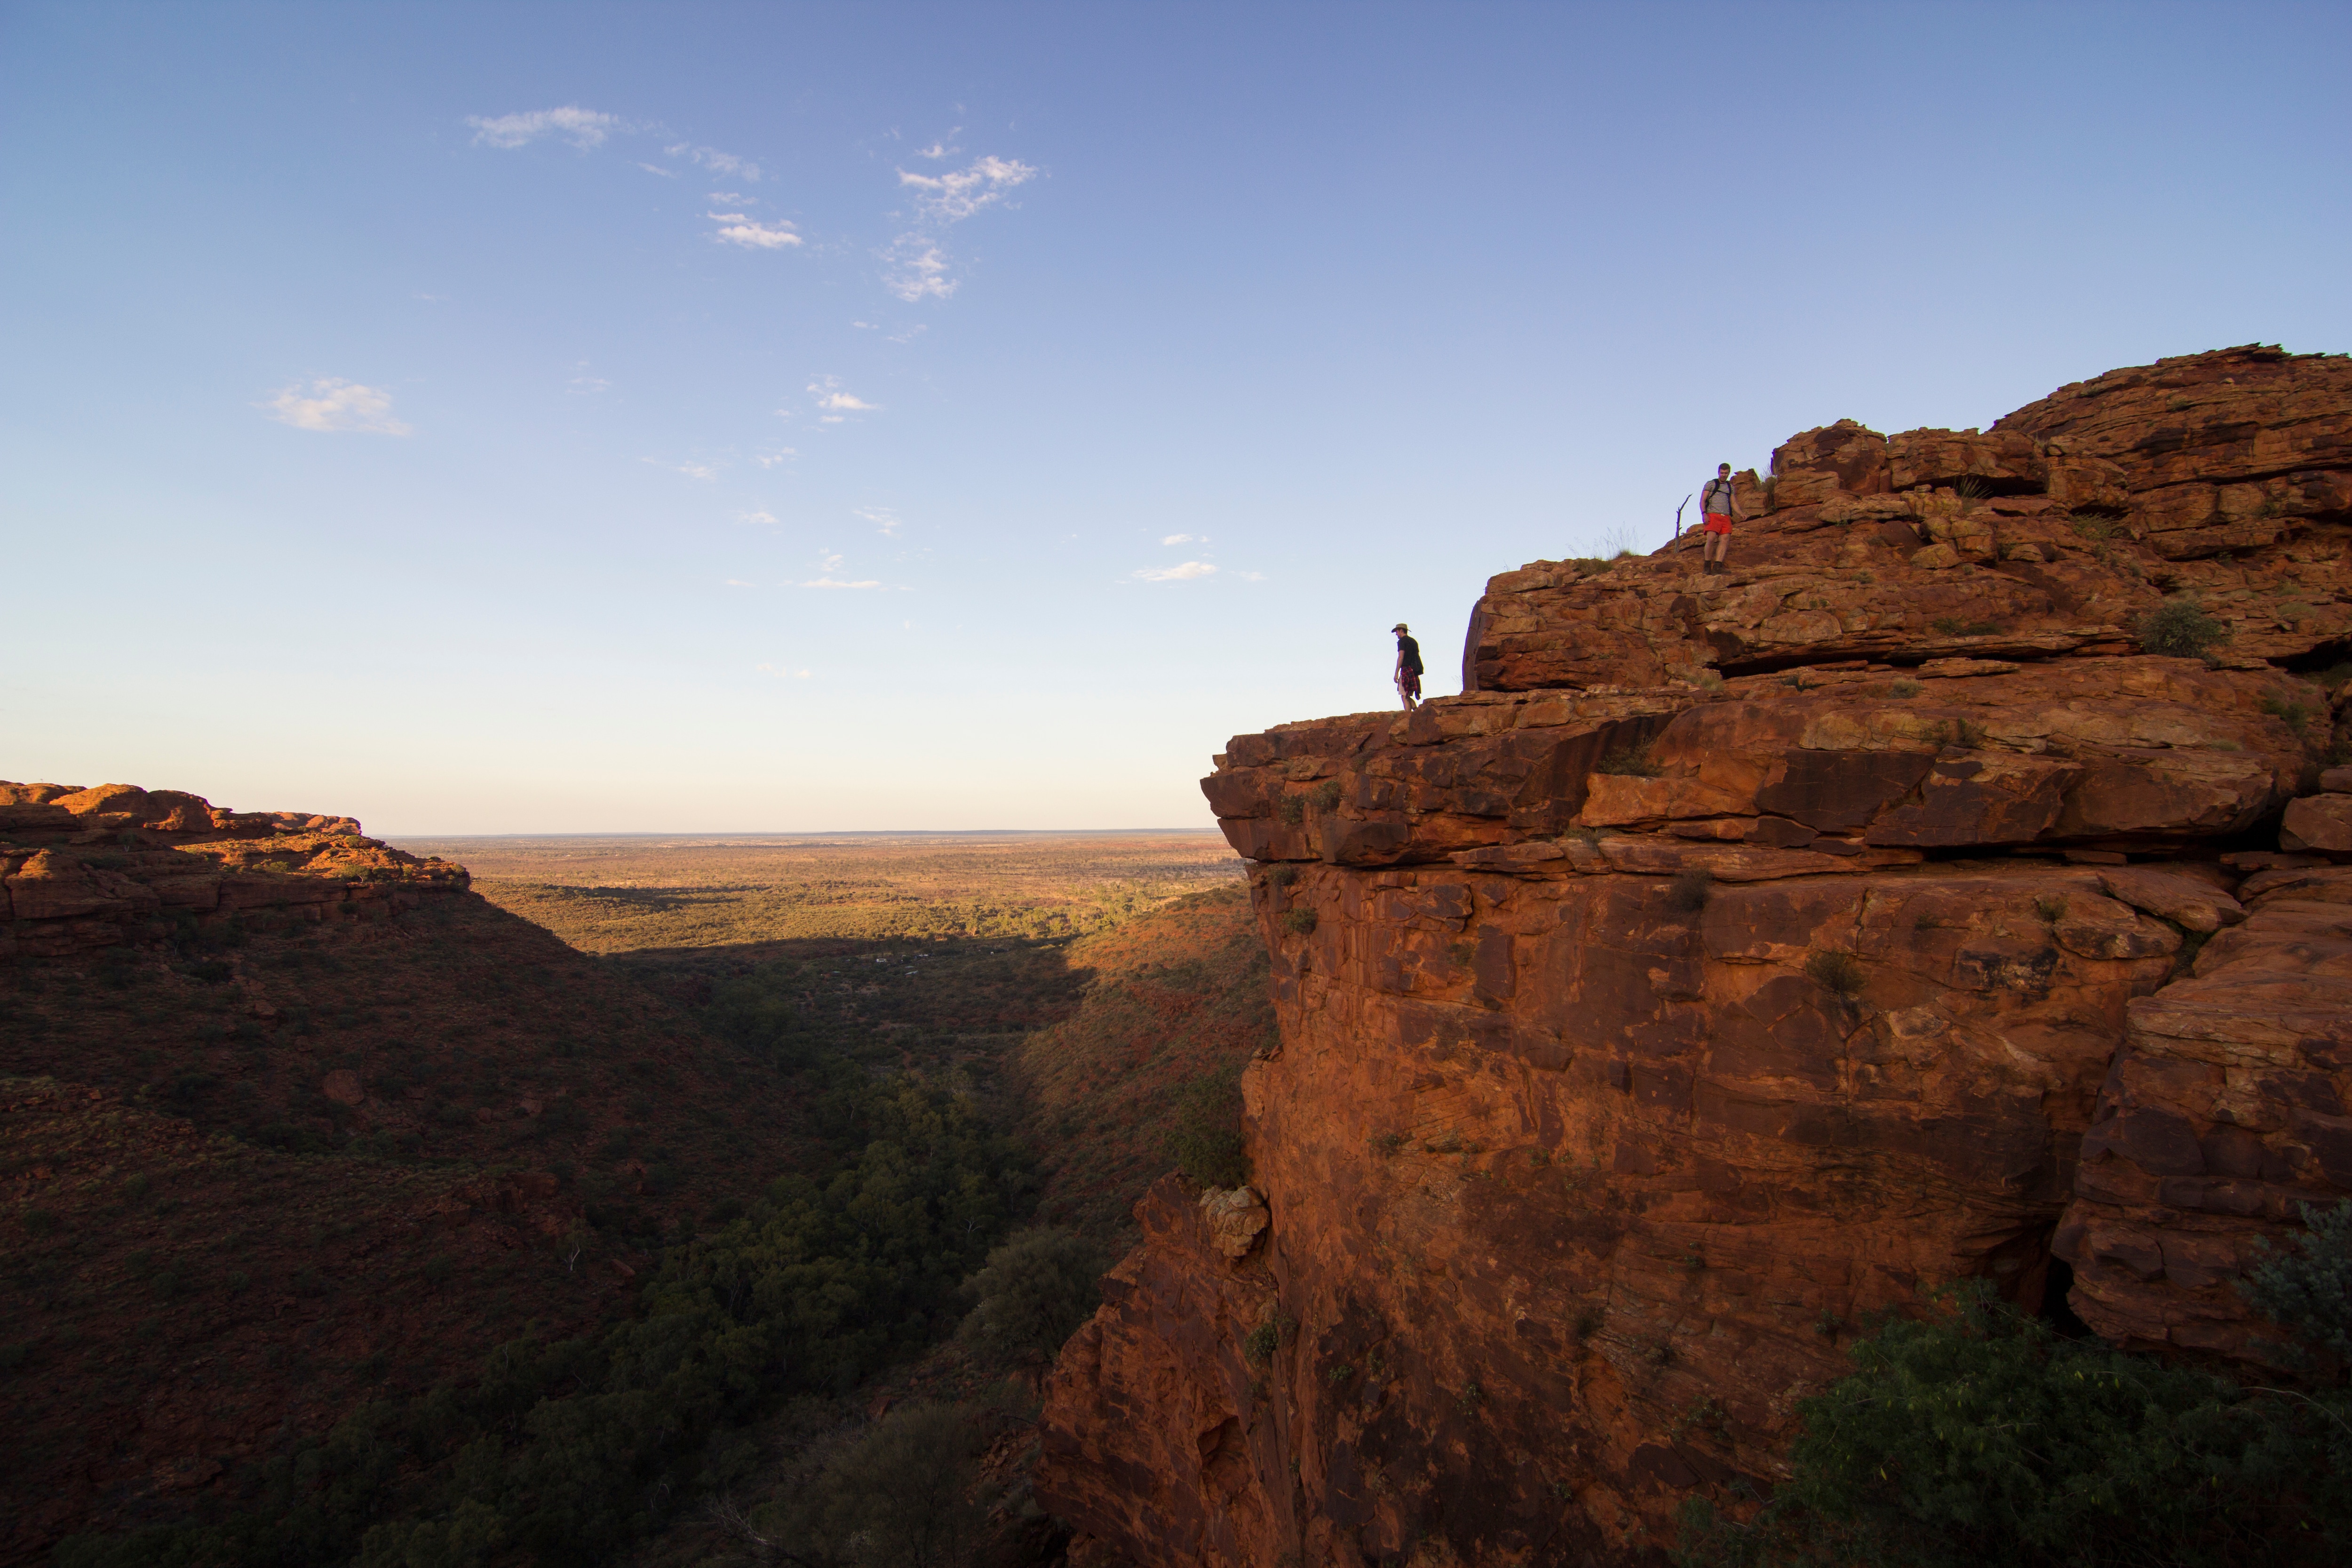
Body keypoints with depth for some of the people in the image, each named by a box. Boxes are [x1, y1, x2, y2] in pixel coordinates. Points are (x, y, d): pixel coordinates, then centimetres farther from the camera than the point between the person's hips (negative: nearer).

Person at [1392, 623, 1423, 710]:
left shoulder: (1402, 641, -3)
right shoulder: (1414, 641, 21)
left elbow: (1401, 657, -12)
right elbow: (1417, 656, 19)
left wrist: (1396, 673, -12)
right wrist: (1416, 672, 19)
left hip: (1406, 670, -8)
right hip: (1415, 671, 8)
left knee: (1404, 696, -7)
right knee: (1408, 696, 12)